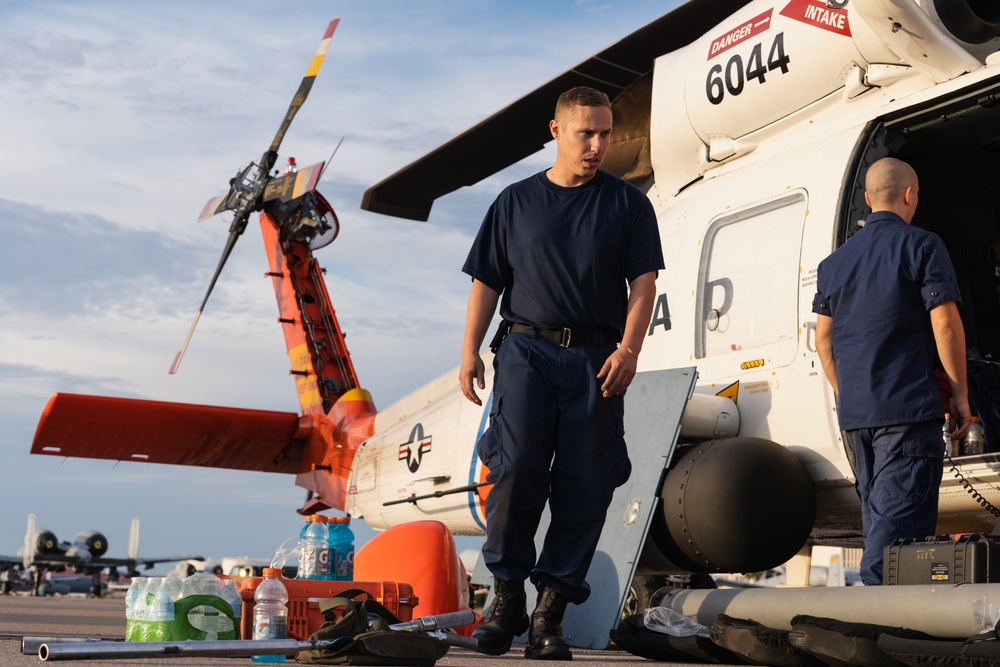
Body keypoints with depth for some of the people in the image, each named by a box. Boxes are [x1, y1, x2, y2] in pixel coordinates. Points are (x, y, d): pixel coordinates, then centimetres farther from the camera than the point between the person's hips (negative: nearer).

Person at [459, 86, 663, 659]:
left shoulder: (628, 203, 12)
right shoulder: (516, 202, 14)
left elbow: (644, 280, 4)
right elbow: (488, 282, 14)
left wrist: (629, 347, -11)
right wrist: (470, 350, 4)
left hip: (595, 359, 0)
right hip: (527, 351, 0)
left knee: (584, 488, -3)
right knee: (516, 467, -14)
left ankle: (550, 615, 4)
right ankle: (507, 595, 2)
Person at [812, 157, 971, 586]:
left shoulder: (835, 261, 16)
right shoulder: (921, 246, -2)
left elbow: (822, 337, 16)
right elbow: (945, 324, -9)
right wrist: (959, 393, -2)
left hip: (854, 412, 7)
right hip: (908, 408, -6)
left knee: (876, 515, 15)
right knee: (900, 518, -9)